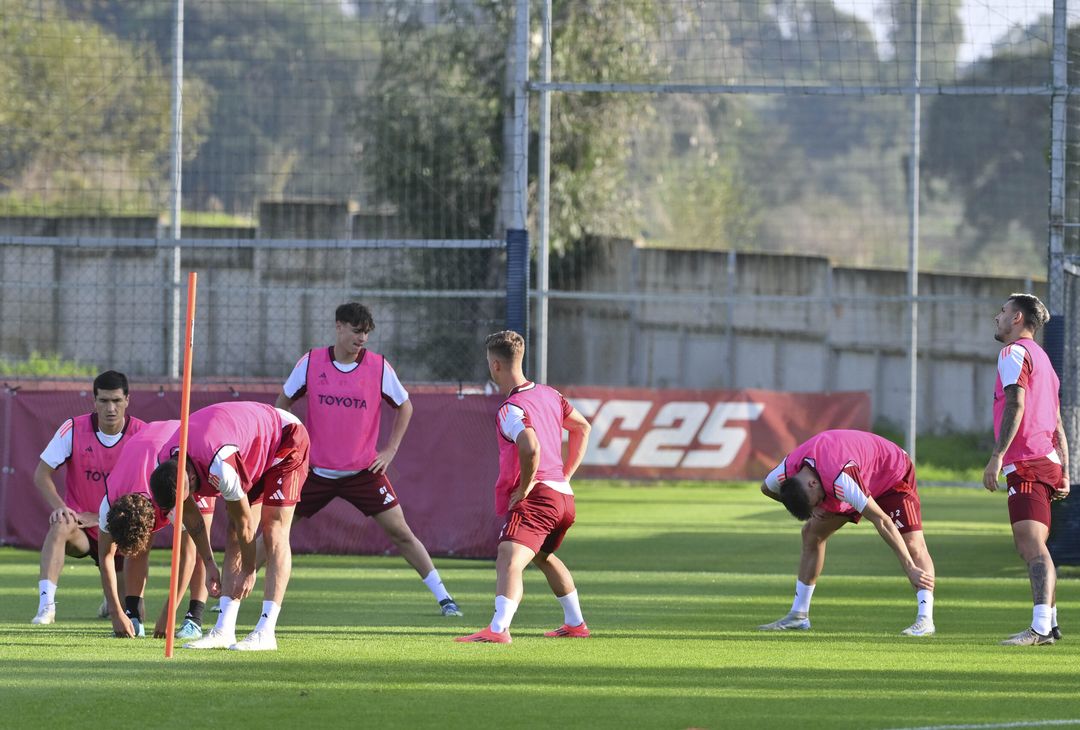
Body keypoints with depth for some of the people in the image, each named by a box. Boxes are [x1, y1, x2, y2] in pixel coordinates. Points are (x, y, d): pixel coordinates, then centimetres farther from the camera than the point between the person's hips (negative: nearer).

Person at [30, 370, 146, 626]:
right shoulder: (73, 429, -11)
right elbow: (42, 474, -6)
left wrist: (99, 517, -17)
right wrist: (60, 507, -24)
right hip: (80, 521, -1)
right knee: (60, 527, -39)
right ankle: (46, 605, -41)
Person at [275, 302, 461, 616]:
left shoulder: (378, 366, -6)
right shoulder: (311, 362, -5)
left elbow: (405, 406, 8)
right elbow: (283, 402, 10)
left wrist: (389, 450, 1)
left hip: (364, 470, -1)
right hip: (317, 470, 1)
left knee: (399, 531, -6)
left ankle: (443, 598, 0)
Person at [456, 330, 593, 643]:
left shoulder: (511, 409, -14)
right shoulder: (548, 394, 14)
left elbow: (531, 447, -32)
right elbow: (582, 427, 27)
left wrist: (524, 489, -17)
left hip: (536, 497, -10)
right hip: (564, 497, 10)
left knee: (509, 562, -25)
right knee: (542, 556, 34)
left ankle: (498, 629, -45)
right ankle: (576, 624, 47)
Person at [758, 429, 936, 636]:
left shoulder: (840, 481, -44)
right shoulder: (785, 471, -24)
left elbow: (881, 521, -42)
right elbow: (766, 489, 2)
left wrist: (911, 568, -43)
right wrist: (812, 509, -6)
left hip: (893, 475, -7)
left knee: (913, 543, -23)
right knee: (812, 533, 3)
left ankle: (925, 620, -28)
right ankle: (798, 615, 11)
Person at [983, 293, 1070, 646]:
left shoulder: (1014, 352, -4)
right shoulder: (1042, 359, 25)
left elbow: (1015, 406, -16)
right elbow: (1057, 423, 23)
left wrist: (997, 457, -19)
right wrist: (1064, 472, 21)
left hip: (1025, 463, -10)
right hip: (1047, 463, 10)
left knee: (1032, 543, -17)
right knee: (1029, 546, 16)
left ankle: (1041, 628, -27)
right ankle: (1049, 622, 19)